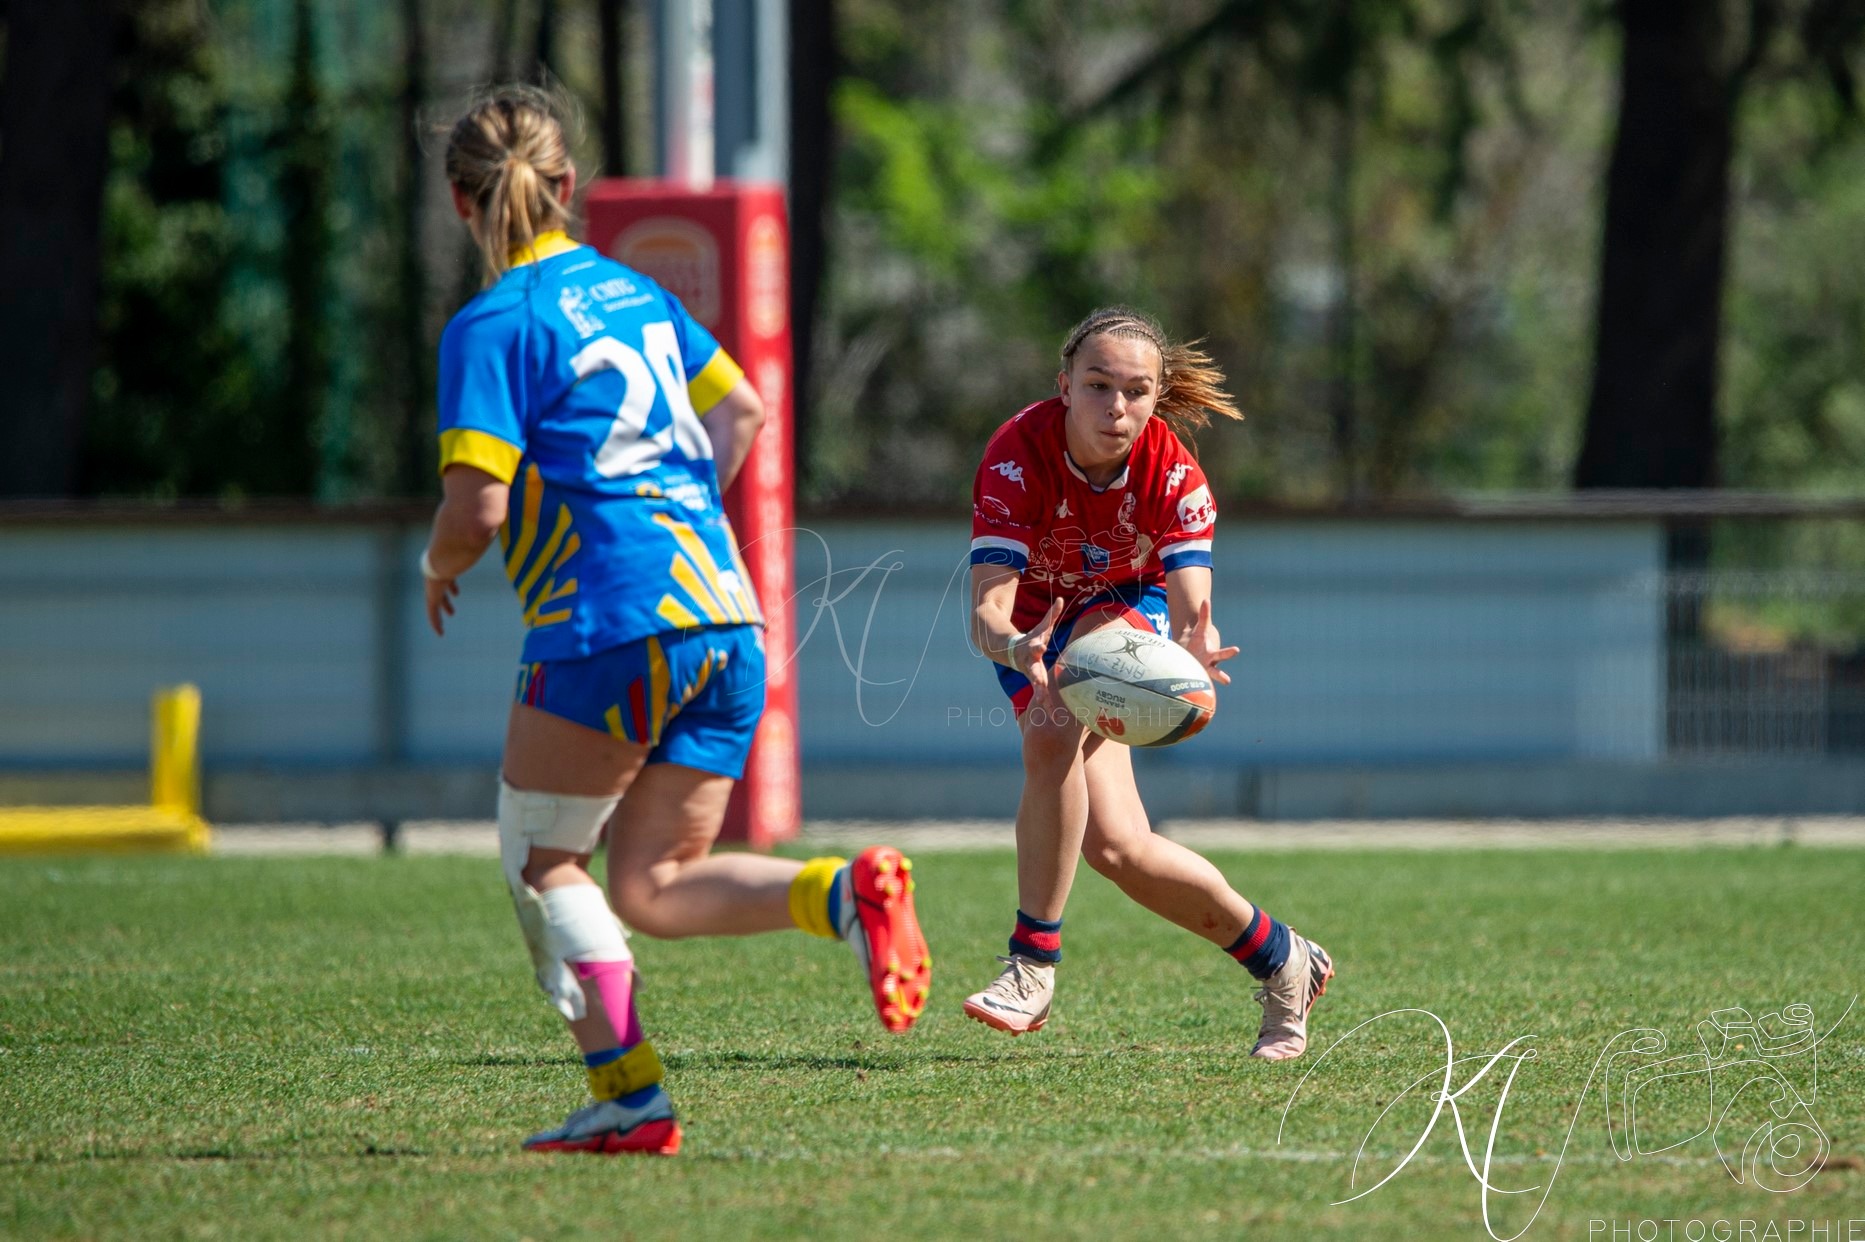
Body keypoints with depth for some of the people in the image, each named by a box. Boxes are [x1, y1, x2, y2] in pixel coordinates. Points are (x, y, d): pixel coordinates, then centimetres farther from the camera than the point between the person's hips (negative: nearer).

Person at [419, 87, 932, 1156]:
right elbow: (742, 411, 26)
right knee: (655, 889, 10)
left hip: (614, 628, -7)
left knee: (542, 860, 9)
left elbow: (478, 508, -13)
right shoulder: (633, 292, 16)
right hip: (725, 616, 7)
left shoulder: (492, 327, -7)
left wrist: (436, 570, 8)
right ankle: (846, 893, -15)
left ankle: (630, 1096, -2)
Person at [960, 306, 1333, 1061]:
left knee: (1053, 734, -35)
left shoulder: (1173, 473, -28)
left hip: (1130, 610, -2)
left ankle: (1033, 965, -26)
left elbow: (1191, 610, -36)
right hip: (1034, 630, 2)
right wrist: (1019, 651, -64)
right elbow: (986, 613, -40)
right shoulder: (1018, 455, -32)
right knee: (1115, 847, -19)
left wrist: (1195, 653, -61)